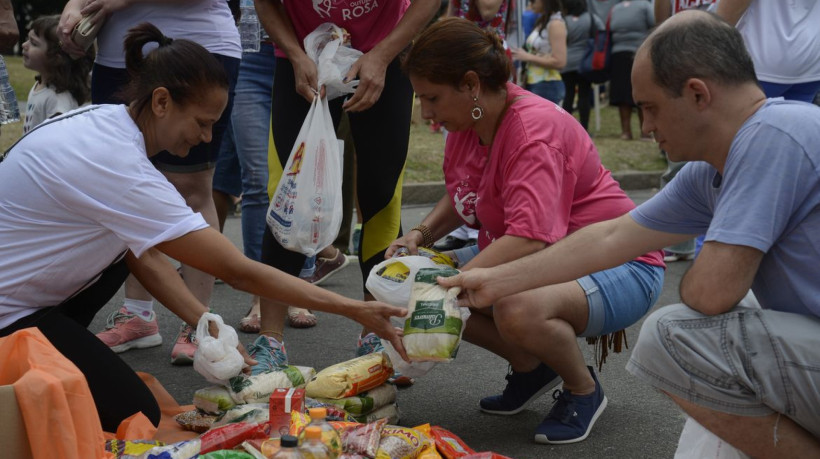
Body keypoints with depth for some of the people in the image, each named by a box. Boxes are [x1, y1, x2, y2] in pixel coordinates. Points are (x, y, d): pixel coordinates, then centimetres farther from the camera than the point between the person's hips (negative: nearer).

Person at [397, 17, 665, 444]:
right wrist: (421, 234, -2)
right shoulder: (468, 121, -1)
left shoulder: (535, 129, -27)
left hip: (617, 267, -9)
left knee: (518, 311, -39)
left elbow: (529, 240, -38)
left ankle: (583, 389, -6)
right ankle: (529, 367, 11)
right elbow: (460, 197, 17)